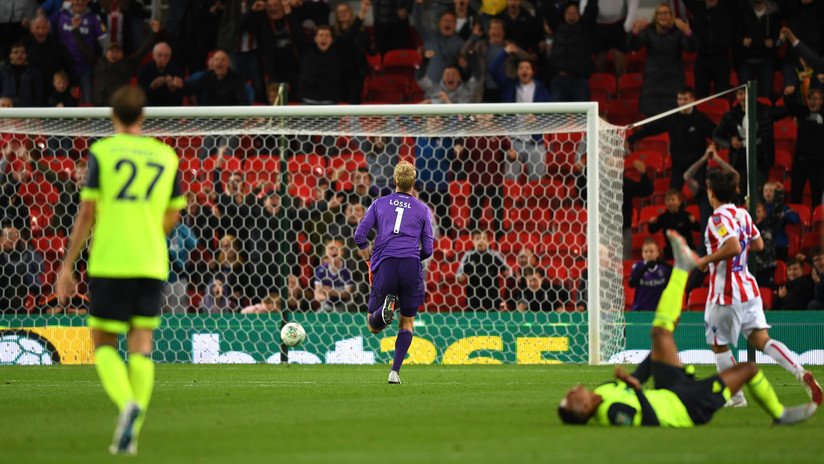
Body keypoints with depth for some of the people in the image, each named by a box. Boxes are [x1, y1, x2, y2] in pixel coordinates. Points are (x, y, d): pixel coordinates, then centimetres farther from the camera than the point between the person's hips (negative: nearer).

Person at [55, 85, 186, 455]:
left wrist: (67, 266, 0)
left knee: (104, 343, 6)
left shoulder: (102, 152, -2)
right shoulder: (166, 156, 9)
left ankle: (127, 403, -21)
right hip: (152, 264, 3)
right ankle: (131, 432, -2)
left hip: (109, 262, -3)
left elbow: (87, 213, -5)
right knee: (141, 344, 6)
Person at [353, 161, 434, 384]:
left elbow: (359, 235, 4)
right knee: (407, 323, 15)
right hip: (411, 266, 0)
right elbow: (427, 249, 9)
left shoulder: (380, 204, 13)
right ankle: (395, 371, 1)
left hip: (384, 266, 0)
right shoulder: (422, 209, 12)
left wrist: (366, 253, 24)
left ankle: (386, 308, -26)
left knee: (373, 326, 8)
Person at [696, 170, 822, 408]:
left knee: (719, 345, 10)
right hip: (748, 288, 8)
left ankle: (736, 397, 13)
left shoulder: (719, 218, -16)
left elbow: (733, 247, -30)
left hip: (725, 294, -7)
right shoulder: (743, 214, 10)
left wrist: (705, 260, -18)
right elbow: (758, 244, 21)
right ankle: (802, 373, -19)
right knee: (761, 340, 1)